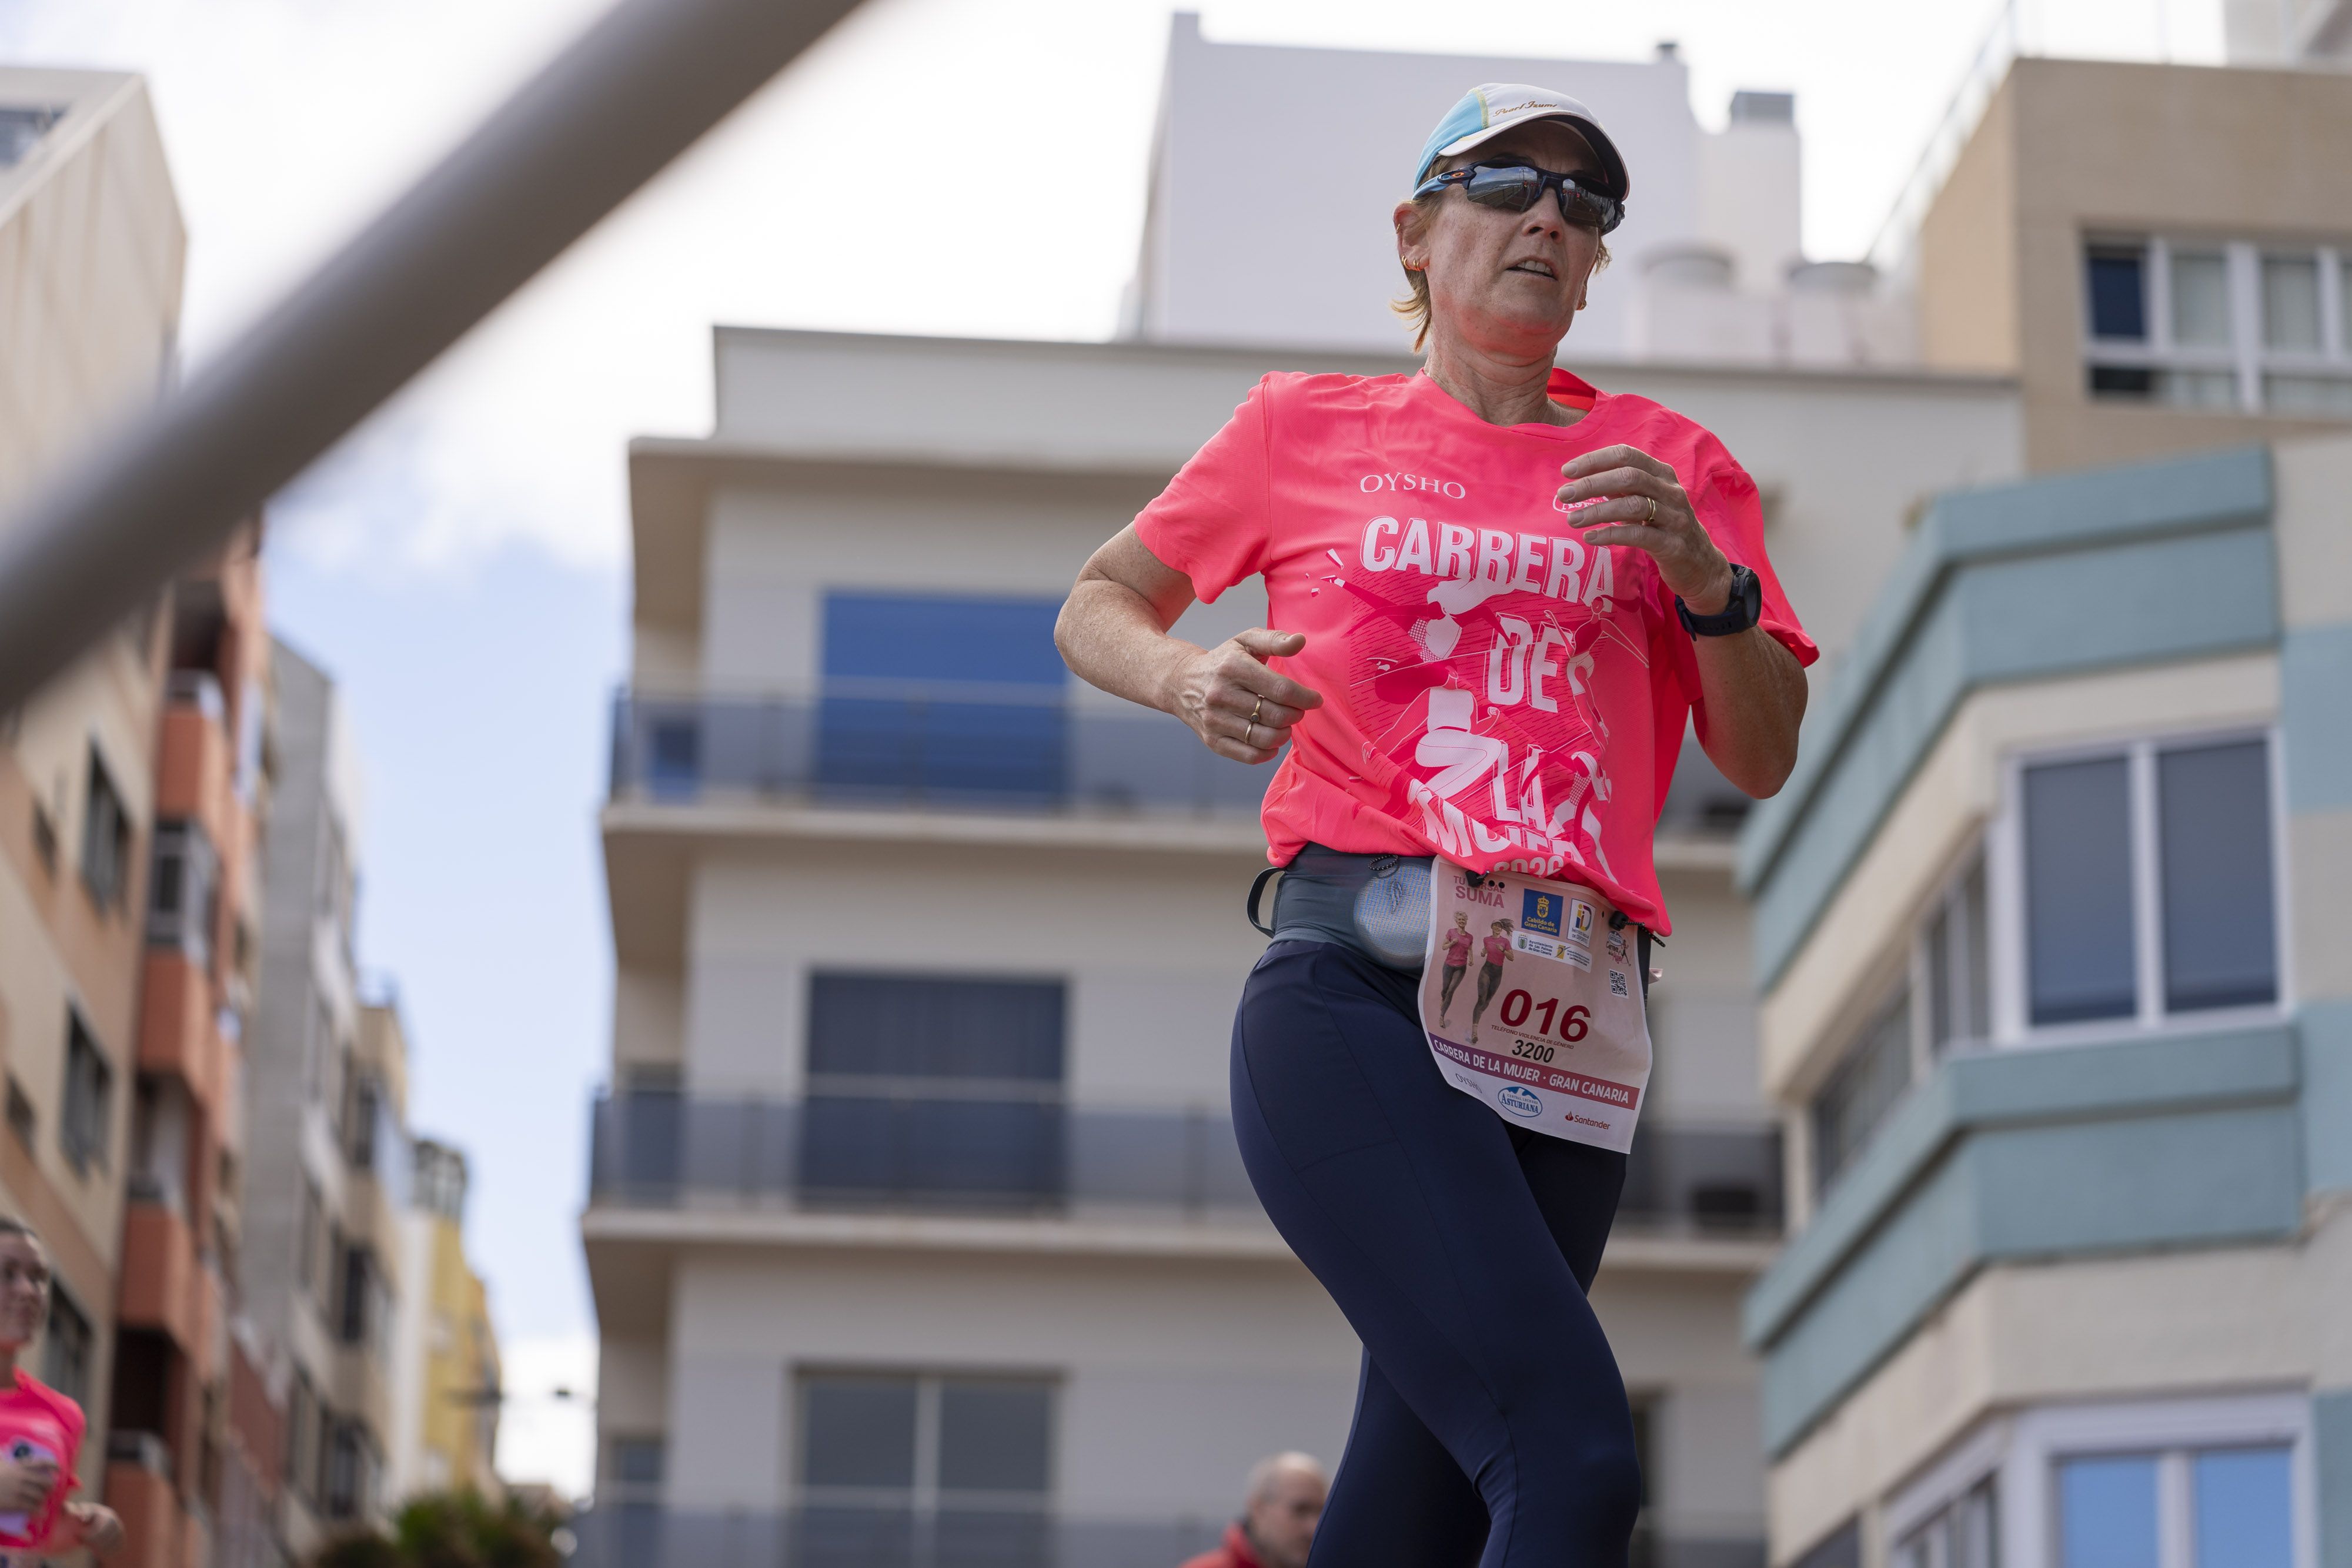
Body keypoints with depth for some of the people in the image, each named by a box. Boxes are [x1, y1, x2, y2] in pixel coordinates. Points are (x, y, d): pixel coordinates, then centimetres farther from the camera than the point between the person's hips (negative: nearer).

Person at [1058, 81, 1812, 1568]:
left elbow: (1763, 758, 15)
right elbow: (1096, 608, 24)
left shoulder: (1669, 462, 19)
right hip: (1354, 986, -3)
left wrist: (1701, 575, -4)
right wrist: (1185, 678, 0)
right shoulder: (1309, 427, 14)